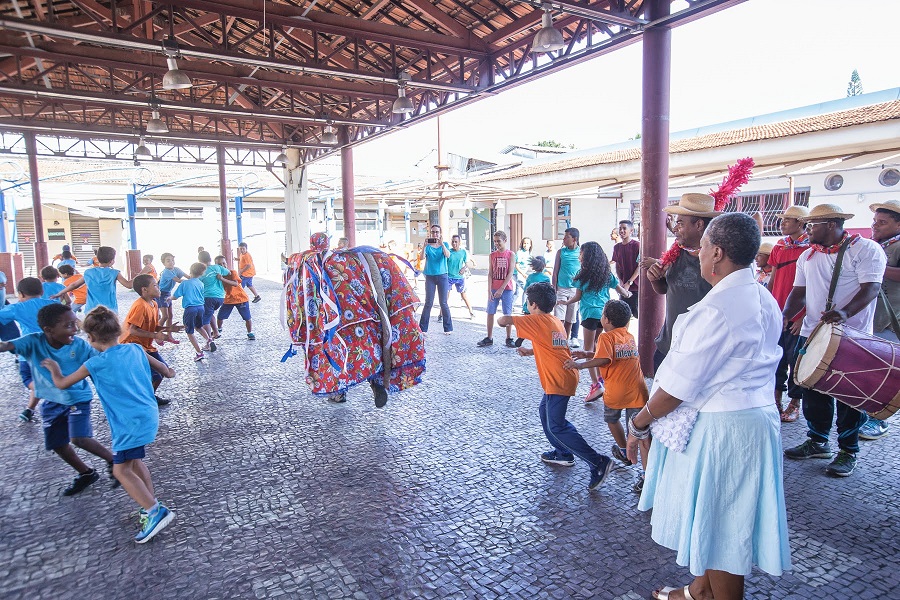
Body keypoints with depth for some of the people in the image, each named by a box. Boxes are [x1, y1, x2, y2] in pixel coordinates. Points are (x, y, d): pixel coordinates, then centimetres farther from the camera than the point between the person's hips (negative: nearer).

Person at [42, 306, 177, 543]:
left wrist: (54, 369, 25)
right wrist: (168, 372, 42)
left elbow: (62, 384, 5)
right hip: (149, 415, 8)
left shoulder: (96, 363, -10)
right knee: (134, 462, 22)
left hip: (131, 423, -8)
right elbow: (163, 368, 18)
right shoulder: (135, 349, 4)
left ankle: (155, 512, -7)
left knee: (121, 470, -2)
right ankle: (152, 506, 27)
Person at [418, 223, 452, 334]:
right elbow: (421, 258, -10)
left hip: (442, 276, 0)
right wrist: (424, 246, -22)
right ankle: (423, 328, 6)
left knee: (444, 303, 2)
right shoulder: (428, 246, 4)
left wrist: (441, 243, -22)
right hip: (430, 276, 0)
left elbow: (447, 255, -12)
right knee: (428, 303, -1)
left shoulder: (444, 244, 6)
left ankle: (448, 328, 10)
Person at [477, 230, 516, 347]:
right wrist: (489, 290, -6)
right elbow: (490, 274, 3)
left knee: (507, 314, 3)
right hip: (493, 289, 3)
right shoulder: (492, 255, 6)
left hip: (506, 289, -3)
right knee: (490, 313, 3)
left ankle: (509, 338, 12)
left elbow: (510, 273, -8)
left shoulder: (511, 255, -2)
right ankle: (489, 338, 11)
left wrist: (501, 289, -14)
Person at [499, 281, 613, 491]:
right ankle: (563, 453, 34)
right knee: (545, 411, 25)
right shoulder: (555, 321, 13)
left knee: (557, 426, -5)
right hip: (565, 376, 10)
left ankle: (598, 462, -7)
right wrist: (530, 352, 28)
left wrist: (502, 320, 4)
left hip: (558, 381, -10)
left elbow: (504, 320, -19)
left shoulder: (538, 320, -13)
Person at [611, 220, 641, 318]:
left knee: (636, 313, -5)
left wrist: (629, 283, -14)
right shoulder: (617, 247, 10)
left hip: (636, 286, -5)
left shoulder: (637, 245, -7)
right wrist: (620, 282, 0)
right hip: (624, 287, 5)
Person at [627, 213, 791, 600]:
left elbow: (681, 383, -22)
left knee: (718, 526, 8)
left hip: (718, 429, -10)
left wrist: (640, 423, -11)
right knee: (718, 522, 24)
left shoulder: (717, 308, -24)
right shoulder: (764, 300, 6)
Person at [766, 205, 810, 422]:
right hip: (777, 313, 5)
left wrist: (805, 315, -13)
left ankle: (795, 402, 17)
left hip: (798, 315, -5)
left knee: (795, 358, 3)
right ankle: (777, 397, 24)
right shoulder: (779, 246, 10)